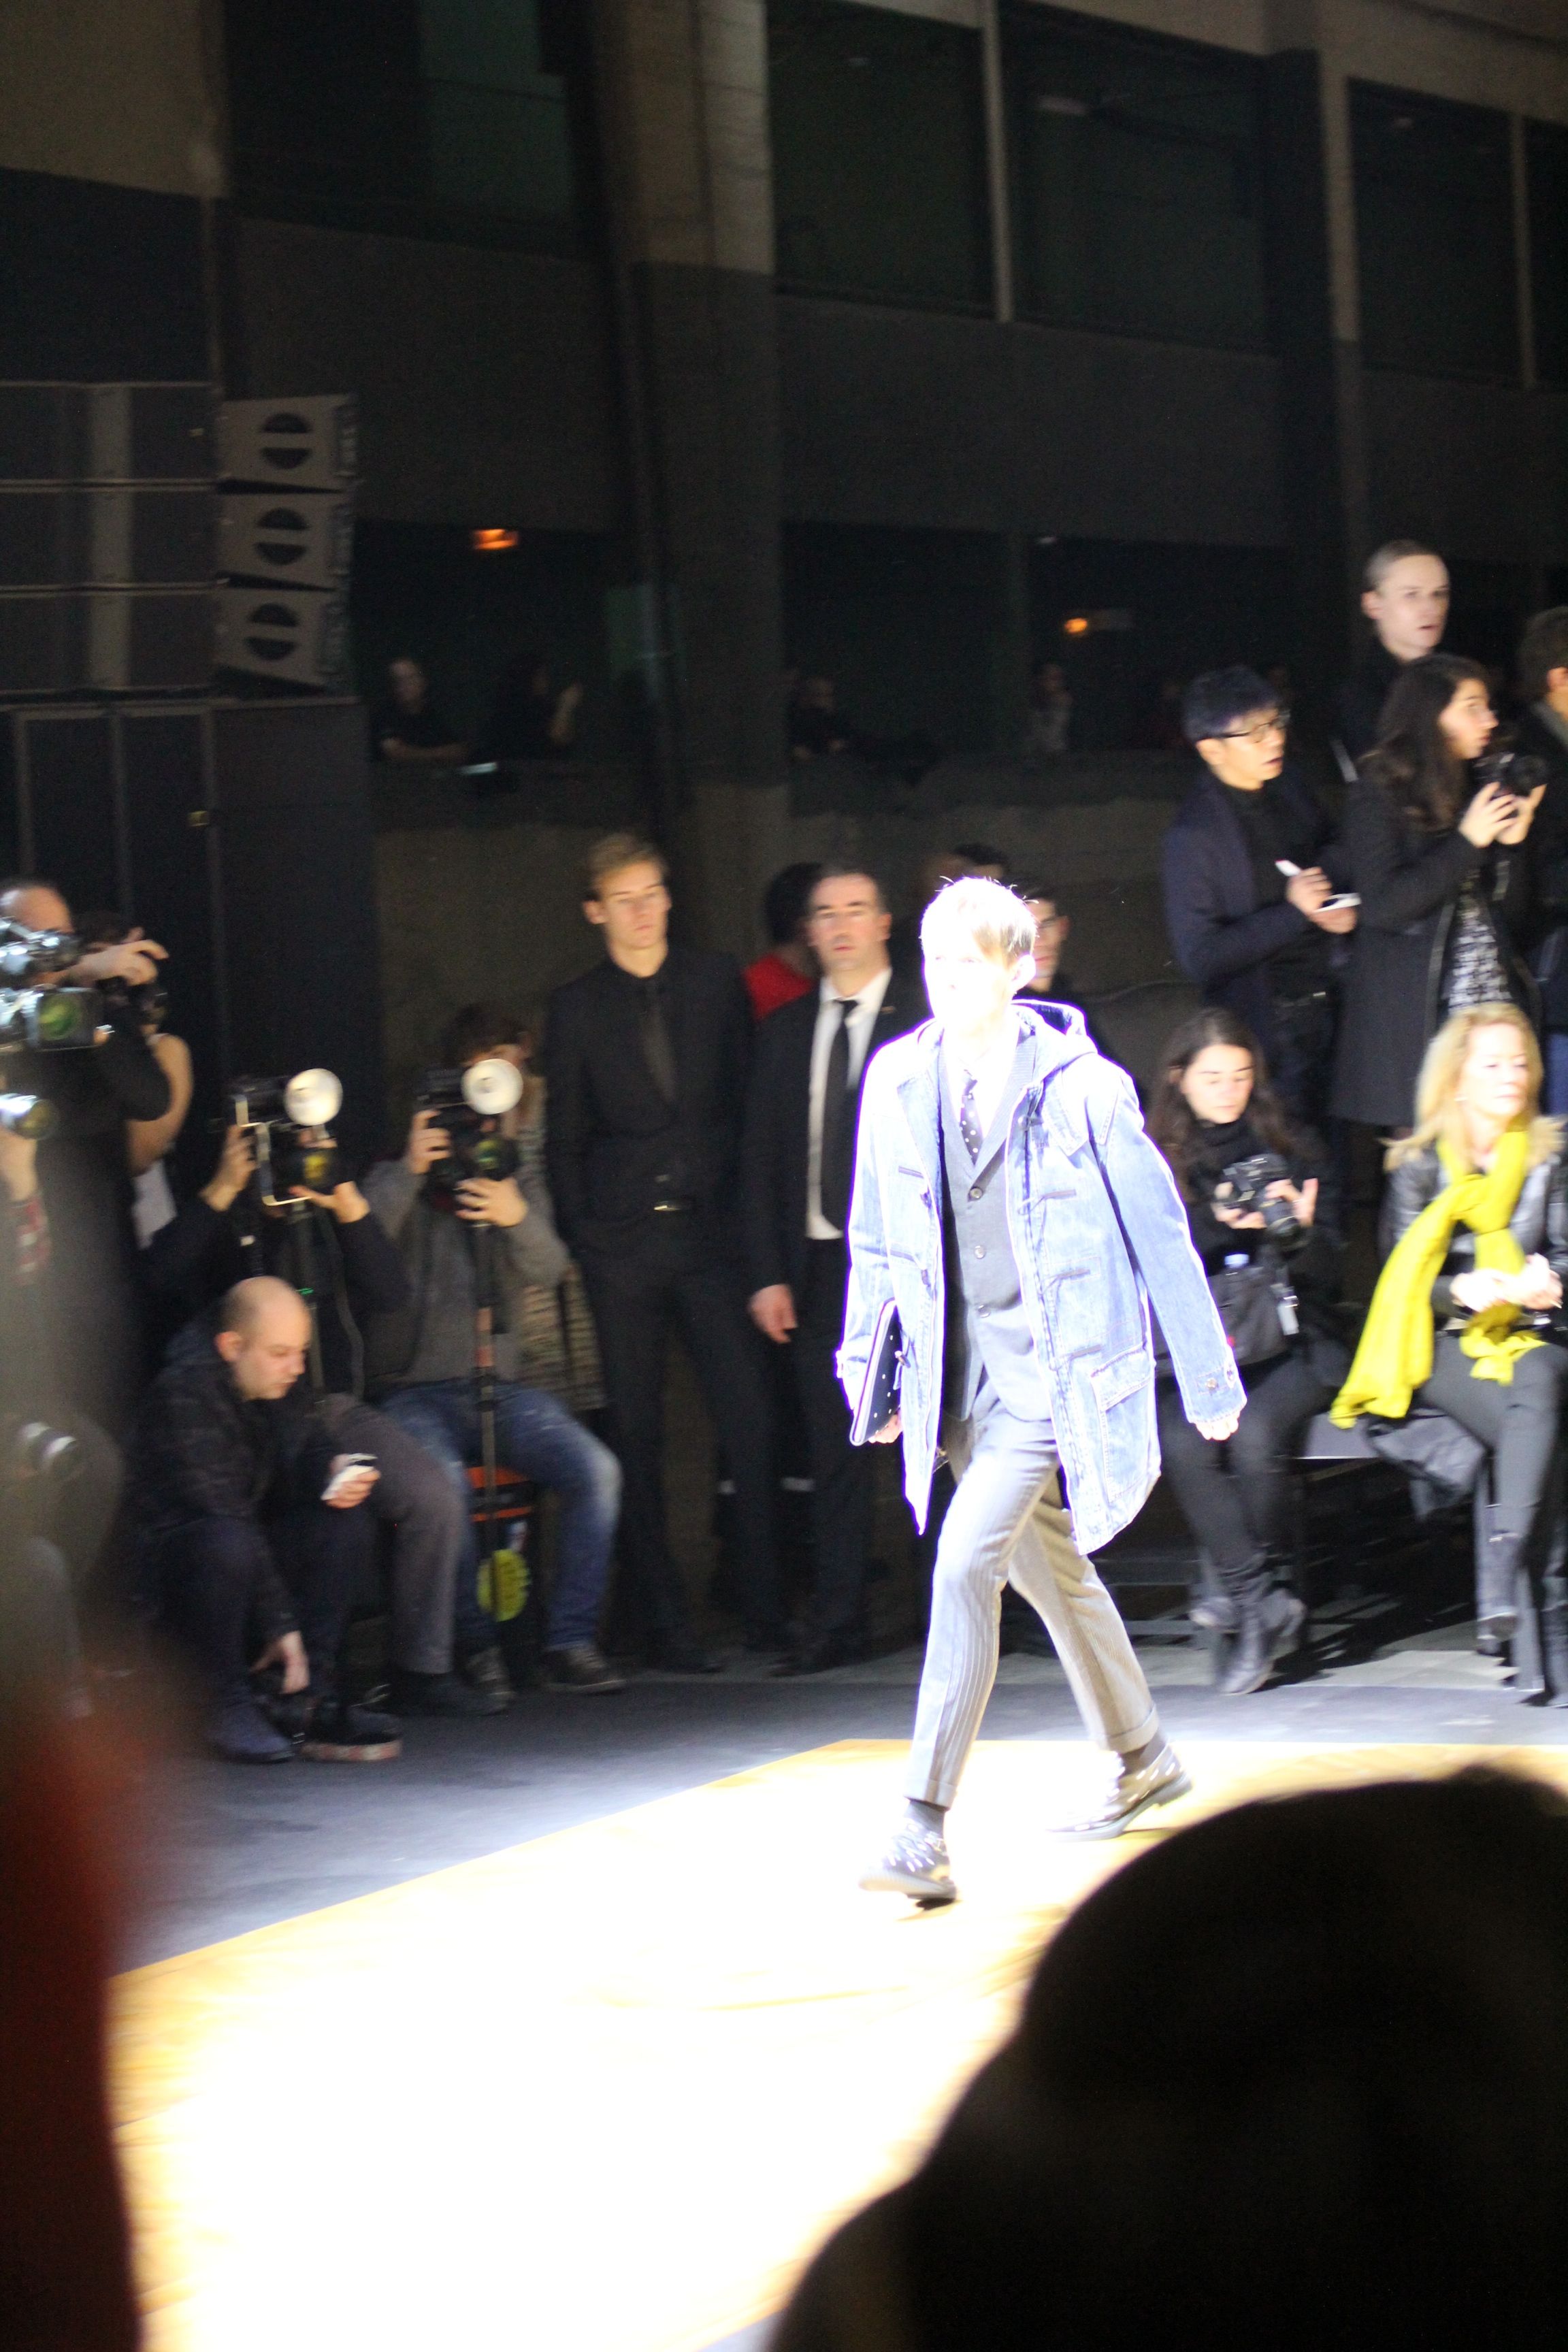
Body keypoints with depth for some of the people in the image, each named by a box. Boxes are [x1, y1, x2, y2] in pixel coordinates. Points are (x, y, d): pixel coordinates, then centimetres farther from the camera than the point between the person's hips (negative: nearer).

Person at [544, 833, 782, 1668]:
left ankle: (766, 1609, 1)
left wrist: (745, 1216, 2)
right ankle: (663, 1622, 7)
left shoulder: (716, 982, 9)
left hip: (711, 1232, 0)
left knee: (751, 1423, -7)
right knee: (635, 1437, 1)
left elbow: (749, 1099, 9)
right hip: (621, 1245, 0)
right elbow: (565, 1138, 8)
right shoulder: (576, 1007, 7)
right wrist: (578, 1237, 1)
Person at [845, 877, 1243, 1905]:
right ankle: (1144, 1756, 41)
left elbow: (1159, 1233, -3)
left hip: (1055, 1367, -6)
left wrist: (1211, 1379, 2)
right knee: (1041, 1561, 19)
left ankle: (926, 1827, -18)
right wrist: (863, 1366, 14)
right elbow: (875, 1241, 14)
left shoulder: (1081, 1088, -11)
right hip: (960, 1369, 6)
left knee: (967, 1560, -19)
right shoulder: (898, 1082, 2)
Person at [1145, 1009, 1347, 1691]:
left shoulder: (1295, 1151, 12)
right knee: (1183, 1443, -30)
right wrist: (1215, 1224, -14)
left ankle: (1233, 1586, -12)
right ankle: (1263, 1606, -25)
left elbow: (1325, 1275, 8)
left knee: (1253, 1436, -31)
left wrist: (1300, 1233, -13)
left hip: (1287, 1347, 0)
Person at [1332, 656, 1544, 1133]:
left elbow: (1512, 910, 16)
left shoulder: (1480, 789, 16)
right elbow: (1383, 907, -14)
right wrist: (1467, 841, -15)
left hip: (1489, 998, 5)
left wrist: (1512, 842, -2)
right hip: (1410, 1014, -5)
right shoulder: (1377, 796, -2)